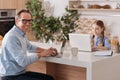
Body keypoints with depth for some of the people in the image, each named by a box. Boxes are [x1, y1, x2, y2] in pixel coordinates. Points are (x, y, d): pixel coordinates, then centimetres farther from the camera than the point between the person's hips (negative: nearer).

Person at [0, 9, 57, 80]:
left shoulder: (21, 34, 8)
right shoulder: (12, 37, -23)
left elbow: (30, 47, 26)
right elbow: (23, 61, -27)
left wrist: (46, 50, 10)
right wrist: (41, 54, -14)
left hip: (21, 72, 10)